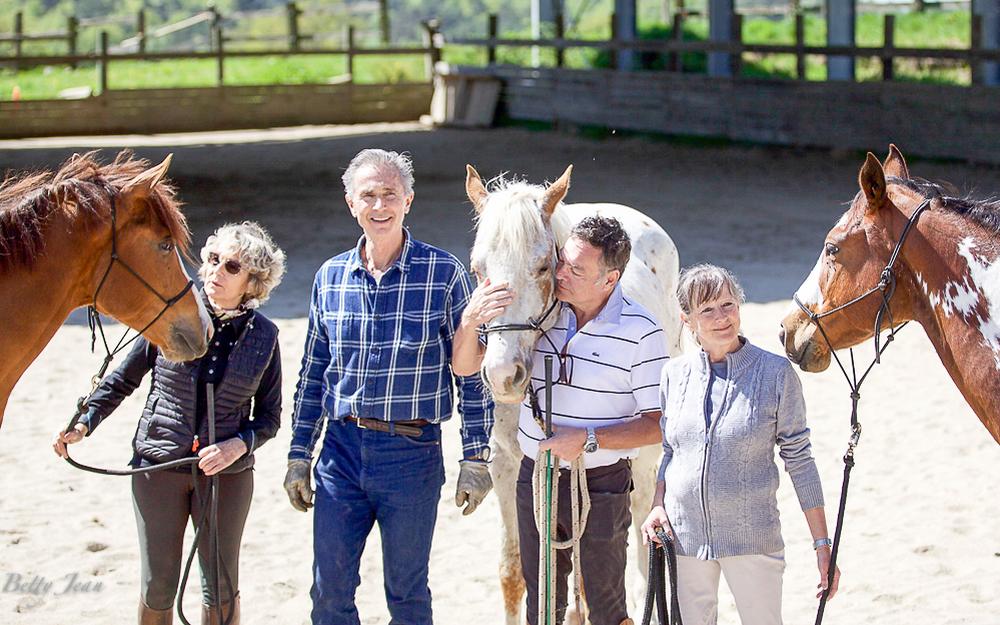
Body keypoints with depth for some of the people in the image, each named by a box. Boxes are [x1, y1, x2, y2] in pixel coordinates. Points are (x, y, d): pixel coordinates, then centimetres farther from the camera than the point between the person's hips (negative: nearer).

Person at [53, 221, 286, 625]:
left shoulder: (264, 336, -5)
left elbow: (269, 417, 2)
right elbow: (123, 379, 6)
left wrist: (239, 444, -17)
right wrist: (85, 423, -5)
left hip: (227, 472, 0)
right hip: (158, 465, 0)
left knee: (222, 591, 8)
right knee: (157, 588, 7)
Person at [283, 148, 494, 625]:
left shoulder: (444, 273, -6)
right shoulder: (330, 277, 4)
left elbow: (472, 371, -3)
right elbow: (313, 373, 13)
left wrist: (475, 459, -6)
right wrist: (298, 456, 11)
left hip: (413, 454, -3)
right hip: (341, 448, 3)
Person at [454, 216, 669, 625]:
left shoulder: (640, 332, -15)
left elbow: (657, 424, -13)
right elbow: (466, 366, 1)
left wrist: (588, 439, -23)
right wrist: (470, 321, -20)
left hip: (601, 484, -4)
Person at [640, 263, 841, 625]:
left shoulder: (776, 374, -7)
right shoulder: (675, 374, 3)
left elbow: (799, 460, -3)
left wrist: (822, 544, -4)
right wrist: (658, 507, -2)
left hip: (752, 537, -3)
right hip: (682, 535, 3)